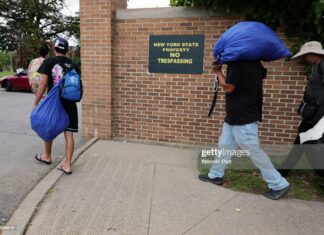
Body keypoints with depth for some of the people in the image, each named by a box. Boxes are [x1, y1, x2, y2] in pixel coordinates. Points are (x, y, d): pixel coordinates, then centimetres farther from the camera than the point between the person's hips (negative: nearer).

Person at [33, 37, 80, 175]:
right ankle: (67, 165, 5)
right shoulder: (73, 65, 5)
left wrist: (36, 103, -4)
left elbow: (43, 84, -9)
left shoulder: (48, 62, -4)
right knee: (69, 134, 2)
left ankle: (47, 157, 37)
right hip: (70, 104, 2)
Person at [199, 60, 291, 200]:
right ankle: (215, 175, 30)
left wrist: (218, 72, -5)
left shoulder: (237, 63, -20)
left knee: (254, 152, 0)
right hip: (235, 116, 10)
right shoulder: (252, 62, 8)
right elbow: (263, 74, 26)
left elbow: (228, 87, -19)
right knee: (224, 146, 16)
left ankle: (279, 185, 14)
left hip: (244, 118, -10)